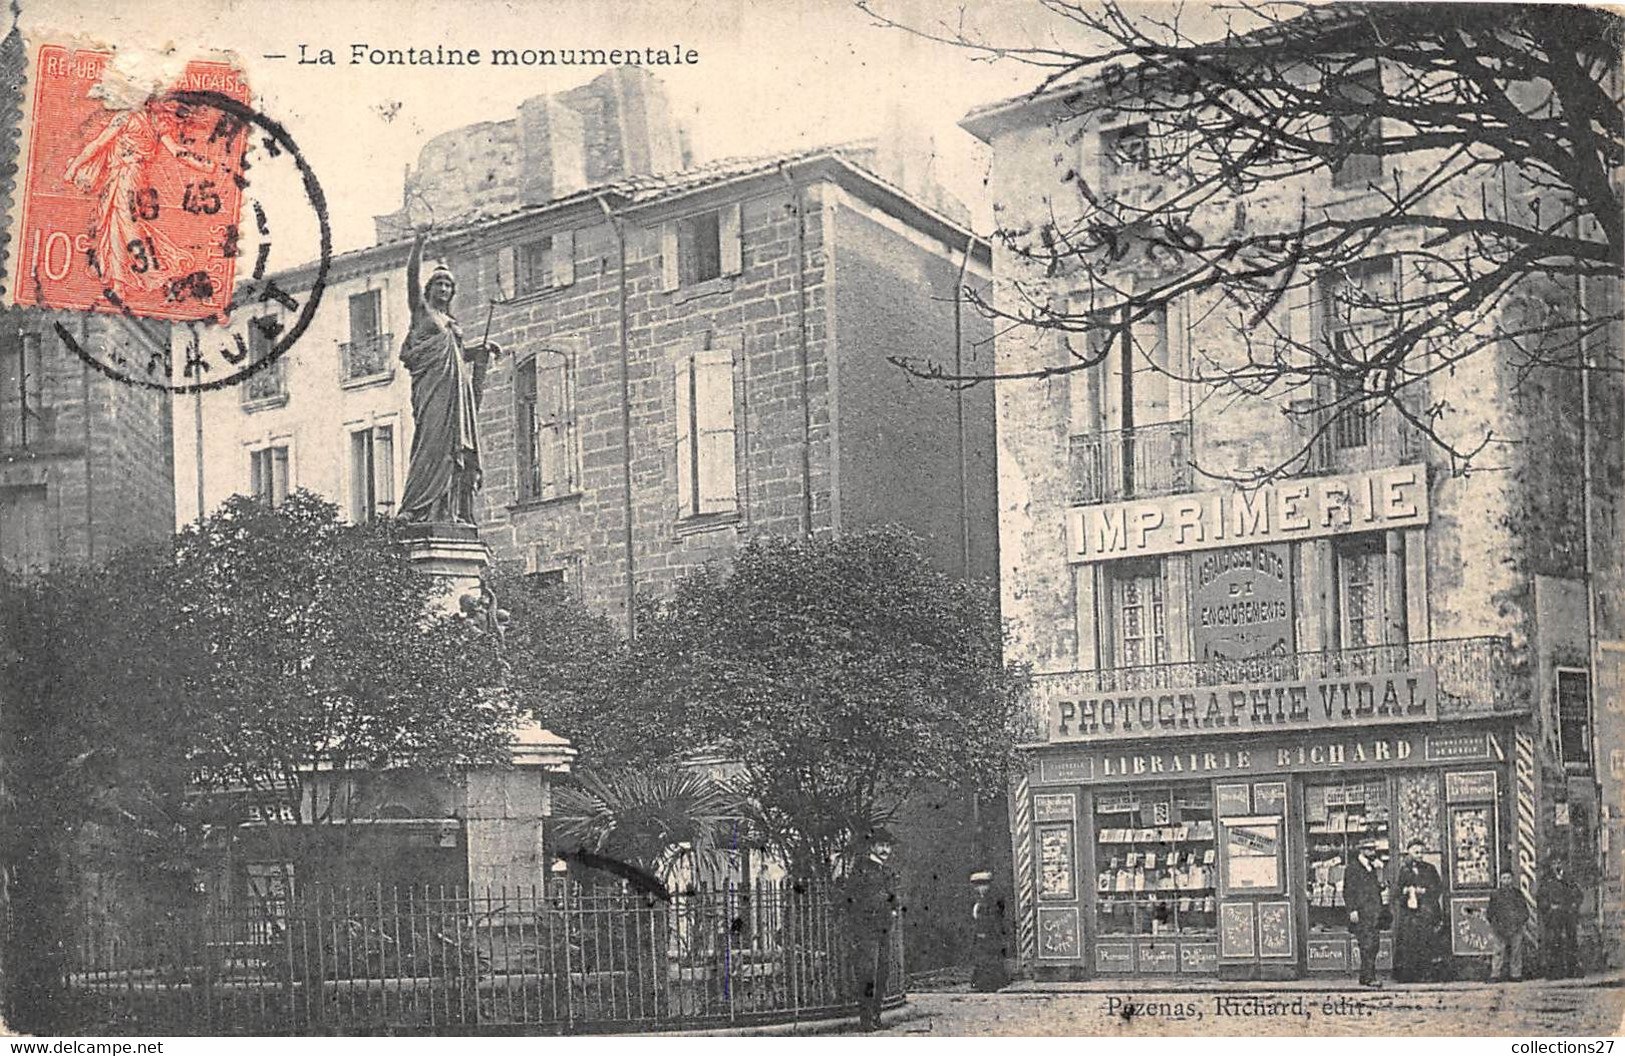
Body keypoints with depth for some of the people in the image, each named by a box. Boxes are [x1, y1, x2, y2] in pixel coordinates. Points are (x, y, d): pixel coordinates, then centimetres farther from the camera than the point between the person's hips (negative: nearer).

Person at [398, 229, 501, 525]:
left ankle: (449, 510, -6)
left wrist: (481, 349, 14)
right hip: (432, 383, -7)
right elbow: (412, 275, -3)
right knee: (433, 441, -17)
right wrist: (418, 245, -14)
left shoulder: (452, 322, 26)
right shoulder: (421, 308, 9)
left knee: (458, 446, -2)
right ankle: (413, 507, -19)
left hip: (457, 384, 7)